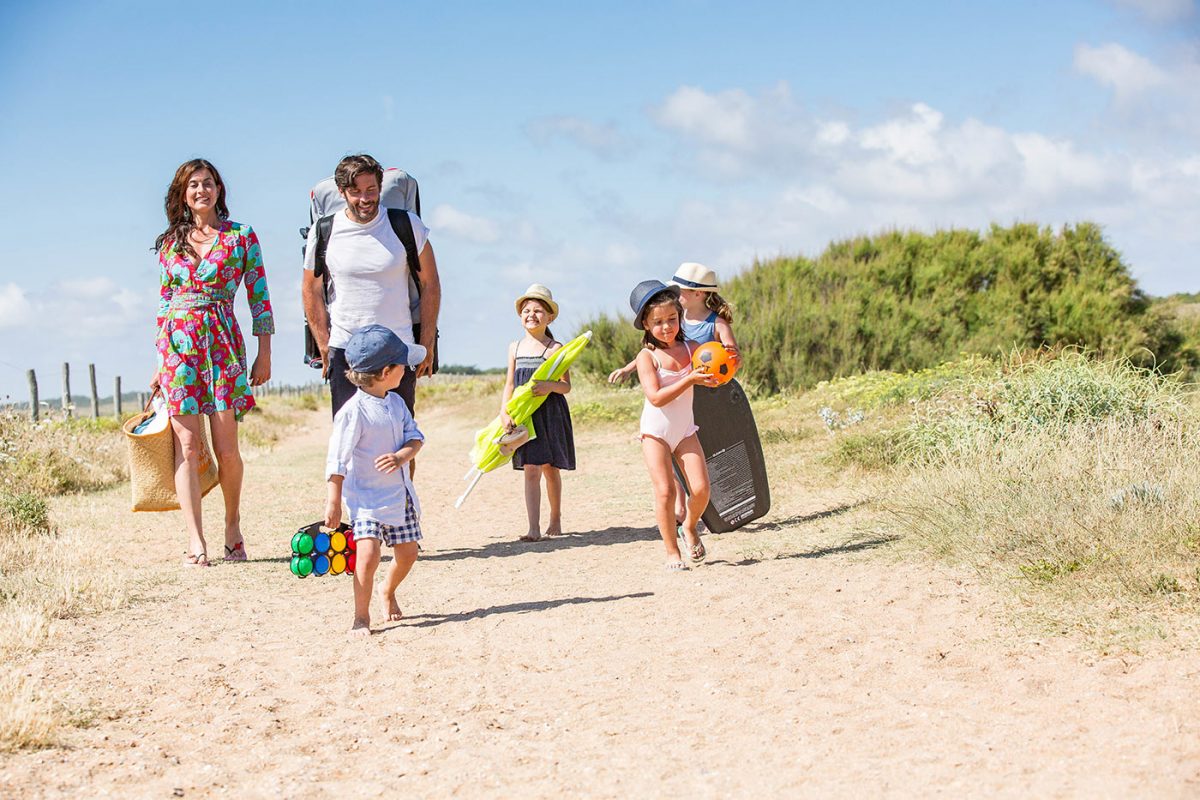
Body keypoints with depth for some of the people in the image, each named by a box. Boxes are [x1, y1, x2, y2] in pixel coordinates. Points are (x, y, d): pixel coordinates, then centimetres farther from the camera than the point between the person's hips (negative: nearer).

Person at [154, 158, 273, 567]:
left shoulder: (241, 237, 5)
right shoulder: (170, 242, 13)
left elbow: (259, 297, 4)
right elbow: (164, 301, 16)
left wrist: (264, 355, 0)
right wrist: (160, 359, 13)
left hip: (222, 342, -2)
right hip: (177, 345, 2)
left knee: (226, 448, -3)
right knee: (187, 446, -5)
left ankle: (233, 526, 19)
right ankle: (195, 540, -6)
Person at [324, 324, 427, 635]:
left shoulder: (396, 402, 4)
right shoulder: (353, 411, -18)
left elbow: (415, 436, 4)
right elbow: (337, 460, -15)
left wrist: (401, 456, -18)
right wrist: (333, 502, -14)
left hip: (399, 493, 7)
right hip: (366, 497, -7)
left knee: (408, 553, 12)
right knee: (368, 554, -20)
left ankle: (388, 591, 42)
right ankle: (361, 616, -3)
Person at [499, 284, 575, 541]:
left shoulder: (555, 348, -4)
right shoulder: (515, 347, 8)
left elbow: (566, 386, -7)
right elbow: (510, 385, 9)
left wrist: (550, 386, -27)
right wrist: (504, 412, -2)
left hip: (550, 414, -2)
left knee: (550, 469, 10)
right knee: (531, 470, -5)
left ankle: (555, 519, 30)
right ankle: (533, 528, -9)